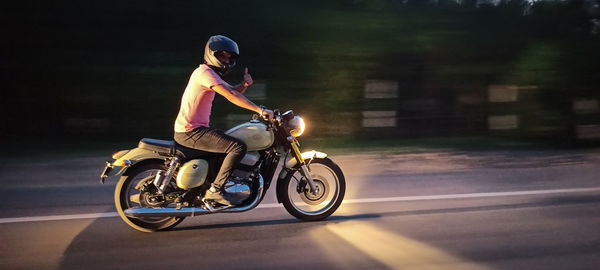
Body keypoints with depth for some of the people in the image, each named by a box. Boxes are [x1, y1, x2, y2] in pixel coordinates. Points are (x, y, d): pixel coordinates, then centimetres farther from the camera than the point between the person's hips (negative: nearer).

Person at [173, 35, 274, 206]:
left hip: (196, 129, 11)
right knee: (238, 147, -20)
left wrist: (245, 84, -5)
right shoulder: (204, 72, -15)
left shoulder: (212, 73, 18)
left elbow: (234, 91, 18)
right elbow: (230, 96, -26)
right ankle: (215, 189, -18)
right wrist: (260, 110, -29)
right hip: (191, 132, -11)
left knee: (231, 142, 25)